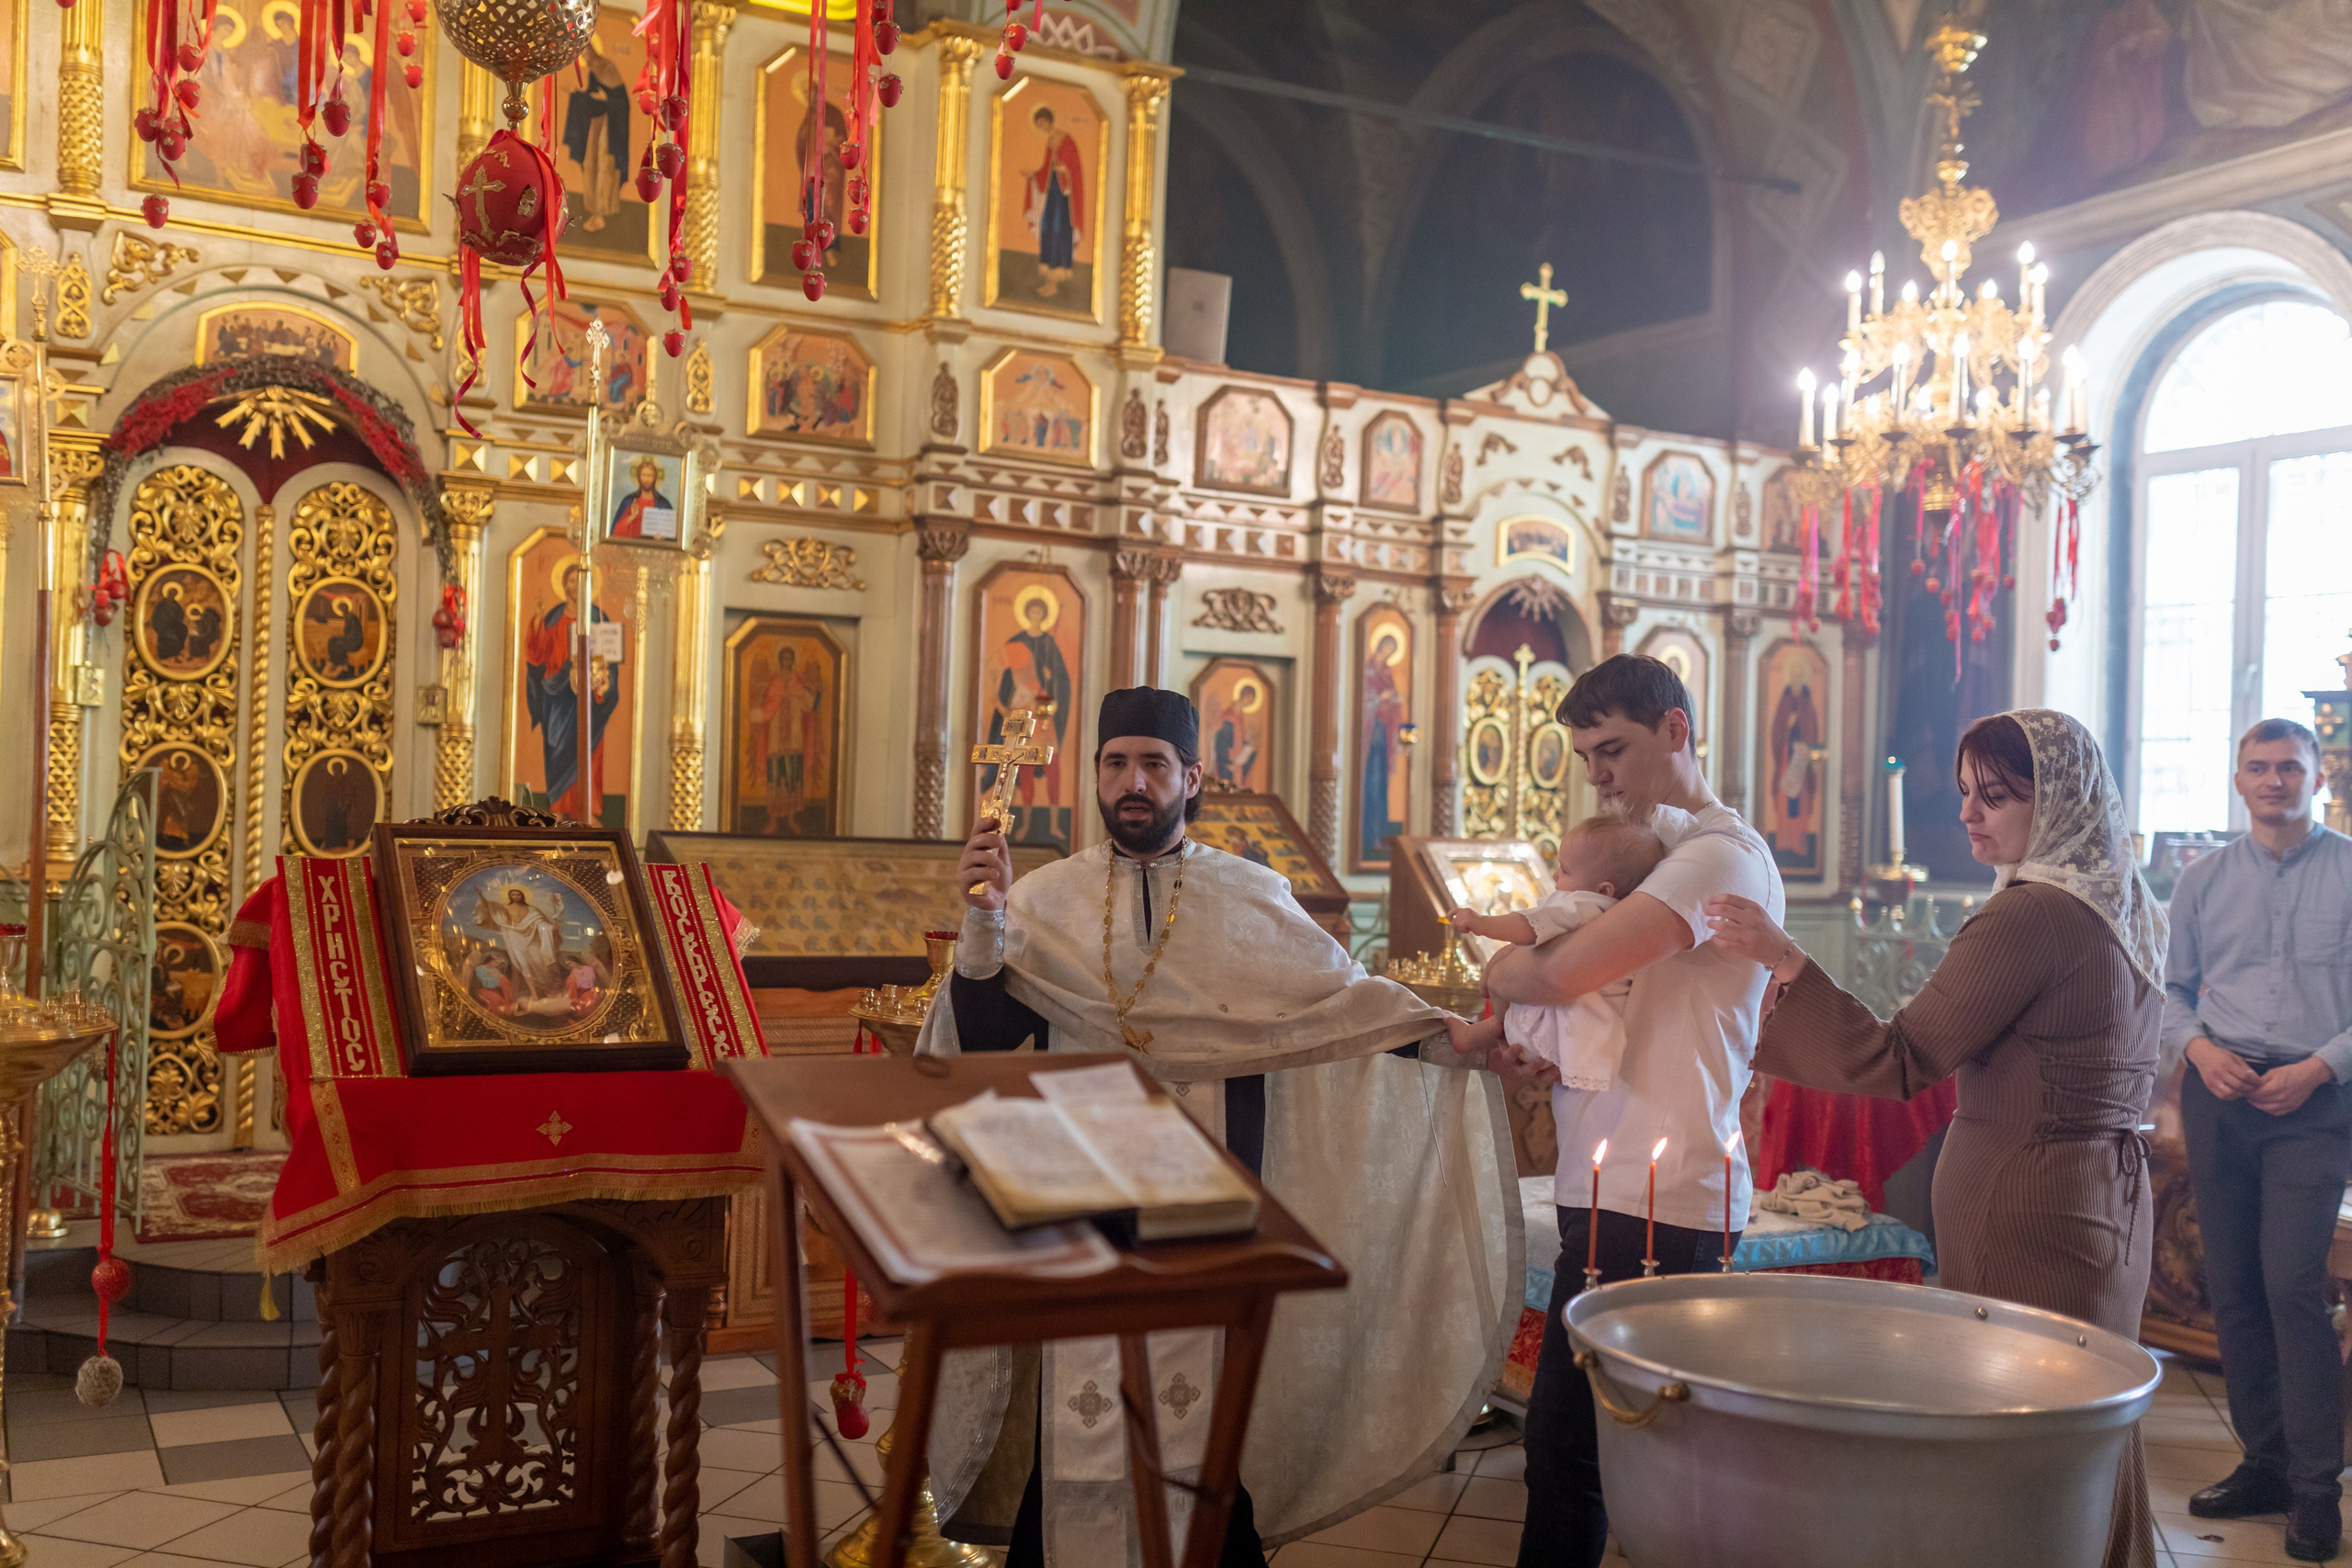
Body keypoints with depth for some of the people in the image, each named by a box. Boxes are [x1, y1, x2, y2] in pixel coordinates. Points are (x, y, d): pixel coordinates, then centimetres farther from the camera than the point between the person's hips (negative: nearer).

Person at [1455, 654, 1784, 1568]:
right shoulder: (1657, 850, 22)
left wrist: (1498, 973, 1)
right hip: (1615, 1186, 10)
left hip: (1654, 1204, -10)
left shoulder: (1719, 856, -12)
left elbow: (1561, 974, -21)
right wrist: (1515, 1040, 4)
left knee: (1566, 1443, -7)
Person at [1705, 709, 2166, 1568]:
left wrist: (1786, 962, -23)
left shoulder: (2030, 914, -18)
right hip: (2111, 1198, 9)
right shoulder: (2130, 911, 12)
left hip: (2021, 1216, -9)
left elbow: (1897, 1062, -21)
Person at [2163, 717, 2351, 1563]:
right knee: (2232, 1288, 7)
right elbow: (2172, 989, 14)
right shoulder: (2203, 880, 10)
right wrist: (2199, 1048, -4)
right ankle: (2266, 1461, 19)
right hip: (2219, 1094, 4)